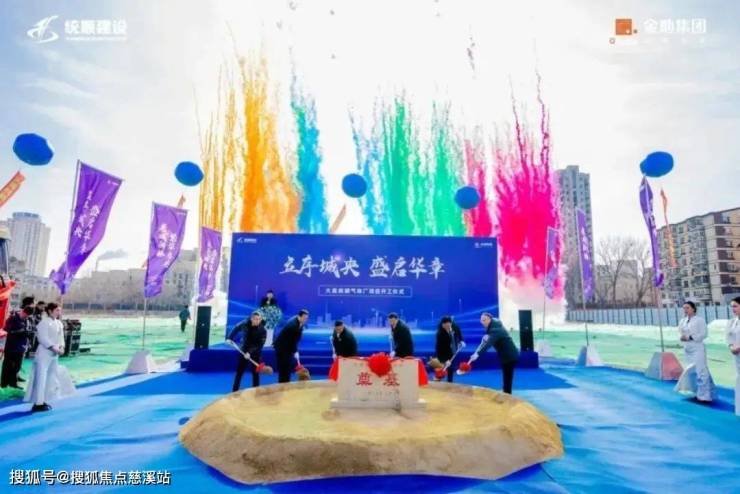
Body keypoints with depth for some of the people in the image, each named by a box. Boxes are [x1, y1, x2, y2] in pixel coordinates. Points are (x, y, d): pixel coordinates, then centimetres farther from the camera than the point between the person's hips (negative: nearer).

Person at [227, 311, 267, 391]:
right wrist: (230, 338, 3)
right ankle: (234, 391, 19)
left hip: (255, 353, -2)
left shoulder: (262, 330, -22)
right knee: (239, 371, 8)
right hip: (244, 351, 2)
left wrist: (250, 352, -32)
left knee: (255, 373, 2)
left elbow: (260, 345, -23)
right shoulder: (244, 324, -13)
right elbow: (236, 328, 8)